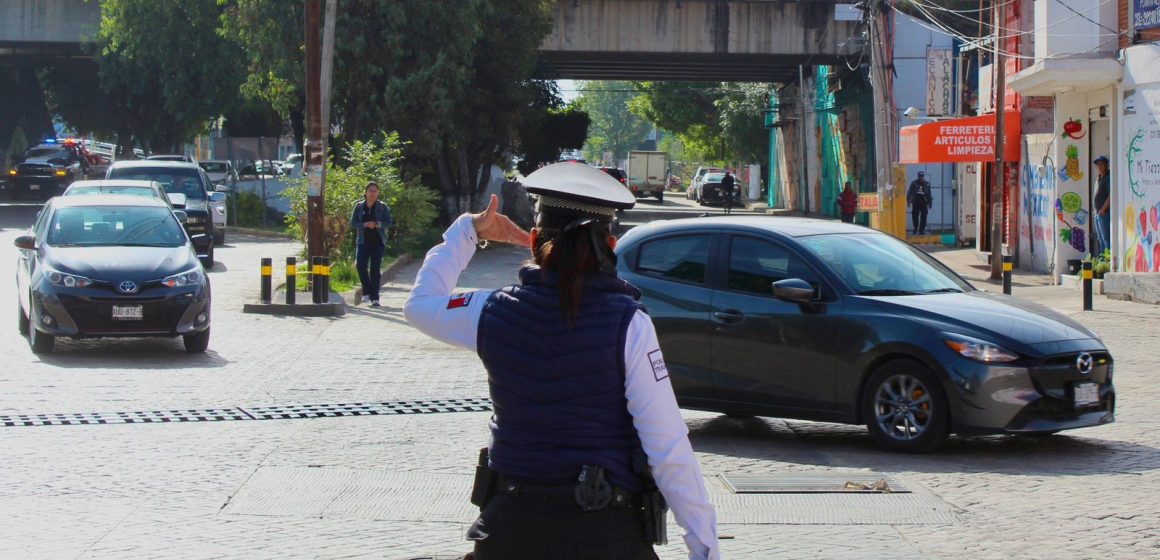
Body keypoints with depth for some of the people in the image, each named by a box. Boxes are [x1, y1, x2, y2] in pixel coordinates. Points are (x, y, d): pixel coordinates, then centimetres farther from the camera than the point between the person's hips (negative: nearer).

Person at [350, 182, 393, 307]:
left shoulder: (382, 207, 4)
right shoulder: (359, 206, 7)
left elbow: (389, 222, 0)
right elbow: (353, 223, 3)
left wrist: (378, 224, -19)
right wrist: (364, 225, -16)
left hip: (378, 242, -1)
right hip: (363, 241, 1)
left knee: (375, 268, -2)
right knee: (361, 265, -15)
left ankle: (375, 298, 2)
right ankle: (367, 292, 3)